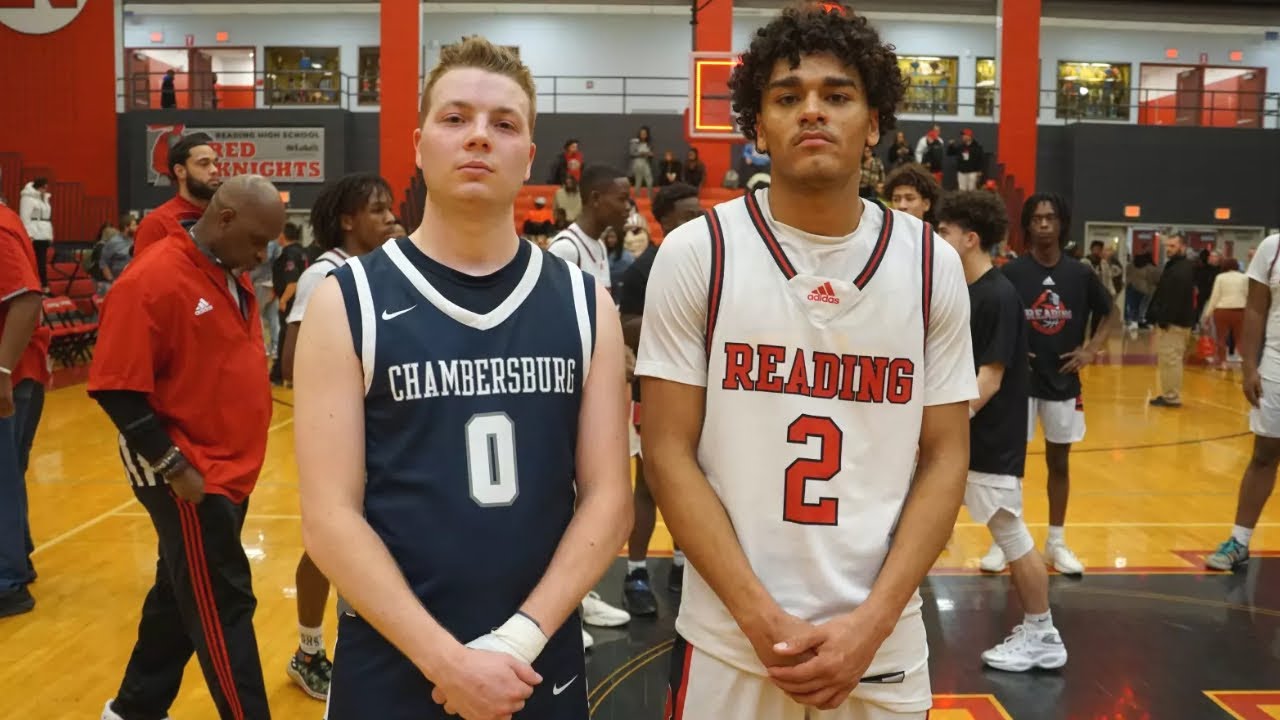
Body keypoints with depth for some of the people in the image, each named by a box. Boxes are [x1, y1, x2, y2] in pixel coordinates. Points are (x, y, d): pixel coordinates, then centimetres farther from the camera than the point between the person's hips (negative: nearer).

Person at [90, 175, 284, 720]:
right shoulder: (153, 280, -19)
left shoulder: (232, 277, 9)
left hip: (230, 472, 9)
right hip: (190, 479, -9)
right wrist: (172, 466, -20)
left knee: (183, 595, 20)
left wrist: (238, 460, 15)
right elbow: (116, 389, -20)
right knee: (223, 609, 0)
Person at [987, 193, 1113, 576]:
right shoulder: (1011, 272, -8)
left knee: (1059, 460, 12)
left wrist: (1091, 350, 1)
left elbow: (1106, 315, 14)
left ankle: (1056, 542, 24)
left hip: (1063, 380, 3)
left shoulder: (1081, 274, 0)